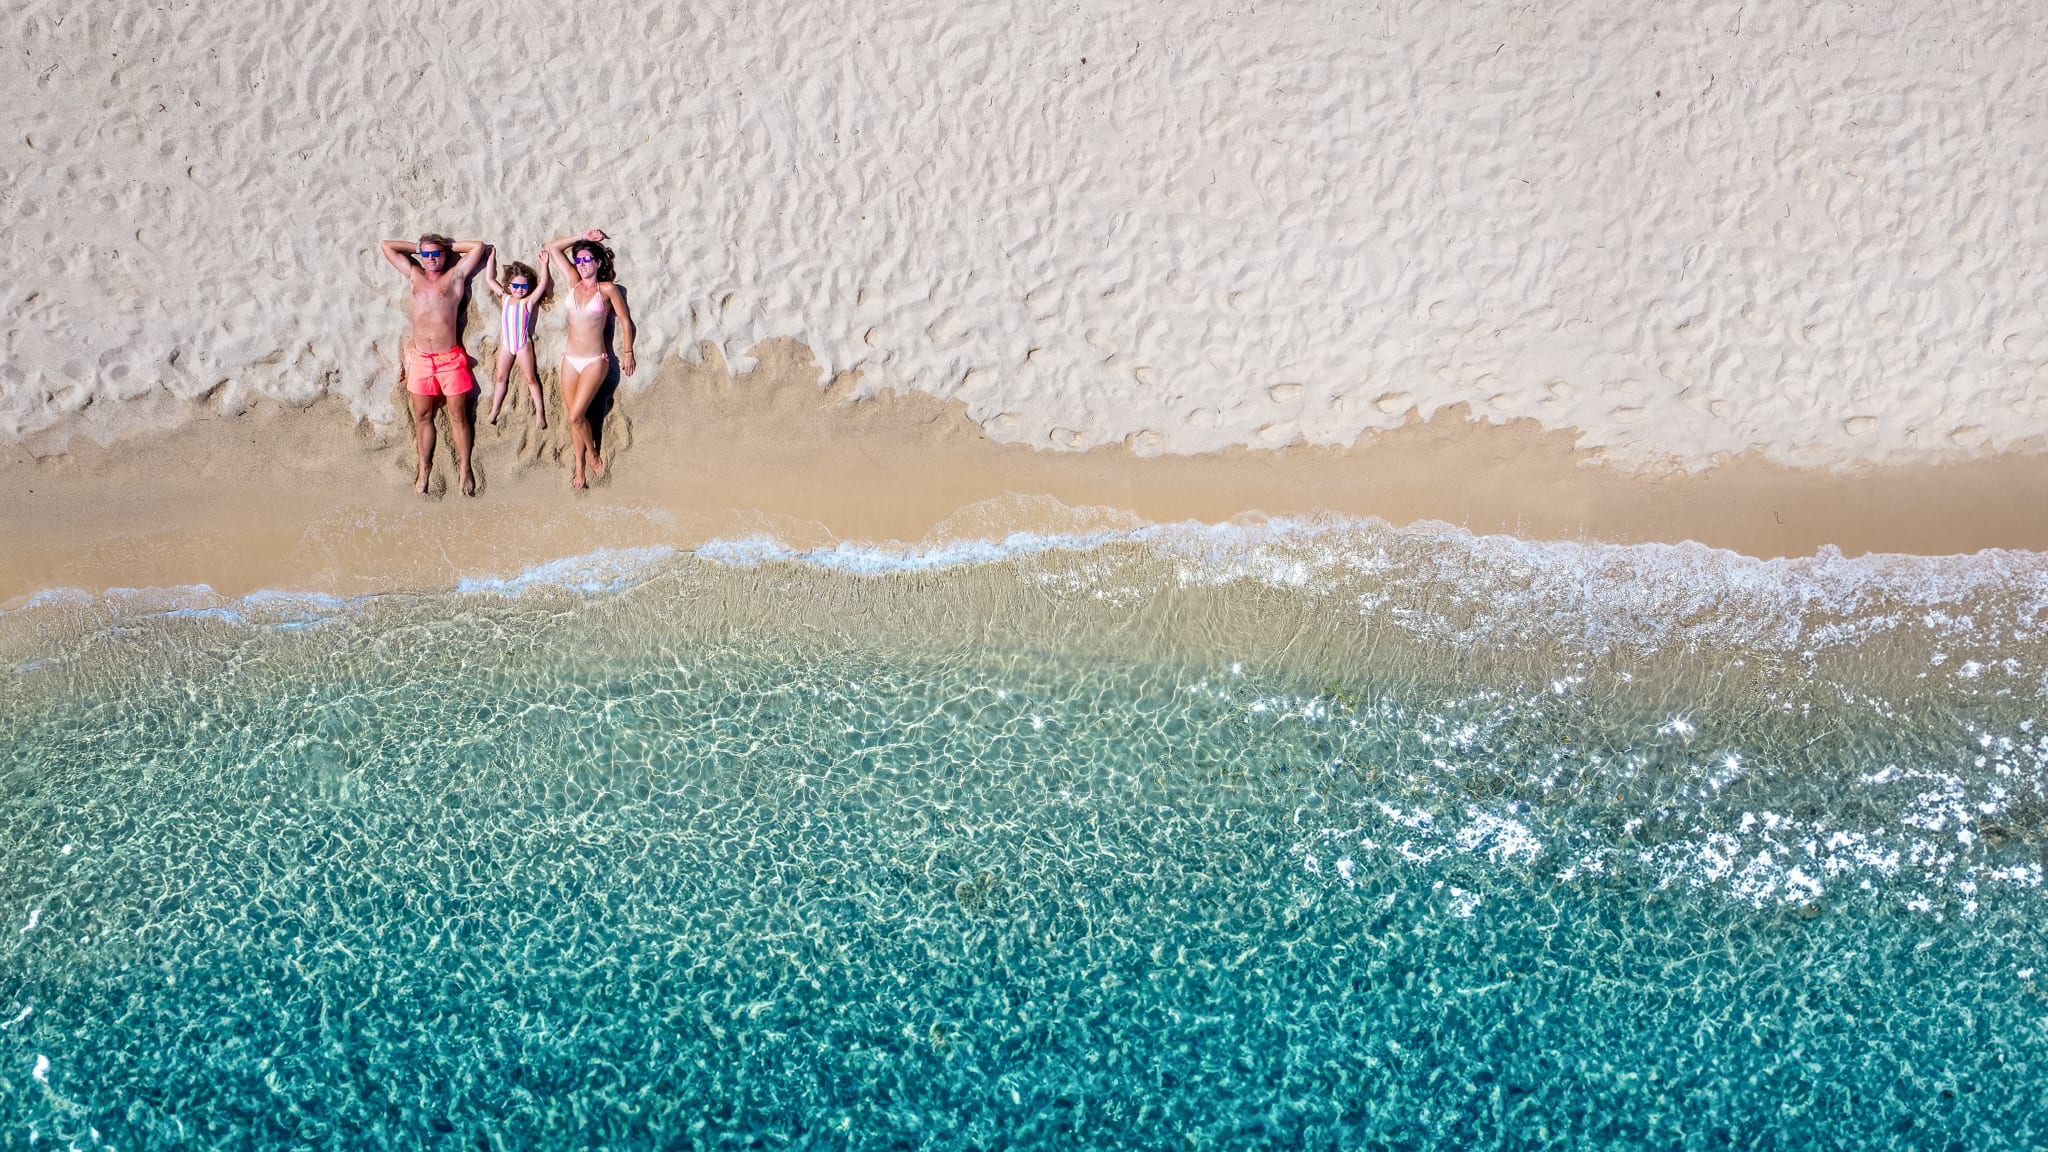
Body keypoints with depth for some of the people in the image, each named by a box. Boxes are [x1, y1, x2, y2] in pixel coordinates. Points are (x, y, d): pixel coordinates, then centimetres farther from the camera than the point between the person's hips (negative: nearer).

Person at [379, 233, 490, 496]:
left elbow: (479, 246, -2)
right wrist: (419, 248, 16)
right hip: (420, 359, 3)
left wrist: (449, 245, 8)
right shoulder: (414, 276, 12)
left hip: (451, 359, -3)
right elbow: (387, 246, 17)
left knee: (458, 416, 4)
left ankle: (464, 468, 12)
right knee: (422, 416, 10)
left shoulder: (455, 276, 3)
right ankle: (424, 467, 21)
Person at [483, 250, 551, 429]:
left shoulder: (528, 301, -8)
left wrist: (544, 264, -29)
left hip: (523, 344, -4)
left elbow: (543, 283, -19)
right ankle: (494, 412, 19)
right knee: (500, 377, 11)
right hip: (505, 344, 4)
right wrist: (492, 258, 3)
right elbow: (489, 279, 6)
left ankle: (540, 413, 5)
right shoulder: (505, 298, 3)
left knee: (531, 378, 3)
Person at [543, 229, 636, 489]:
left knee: (576, 416, -10)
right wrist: (582, 238, 7)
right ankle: (580, 467, 15)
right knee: (576, 416, 6)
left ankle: (593, 457, 13)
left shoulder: (608, 289, -6)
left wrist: (627, 353, 2)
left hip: (594, 361, -5)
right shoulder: (574, 283, 5)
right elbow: (553, 247, 9)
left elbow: (625, 321, 1)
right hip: (570, 359, 5)